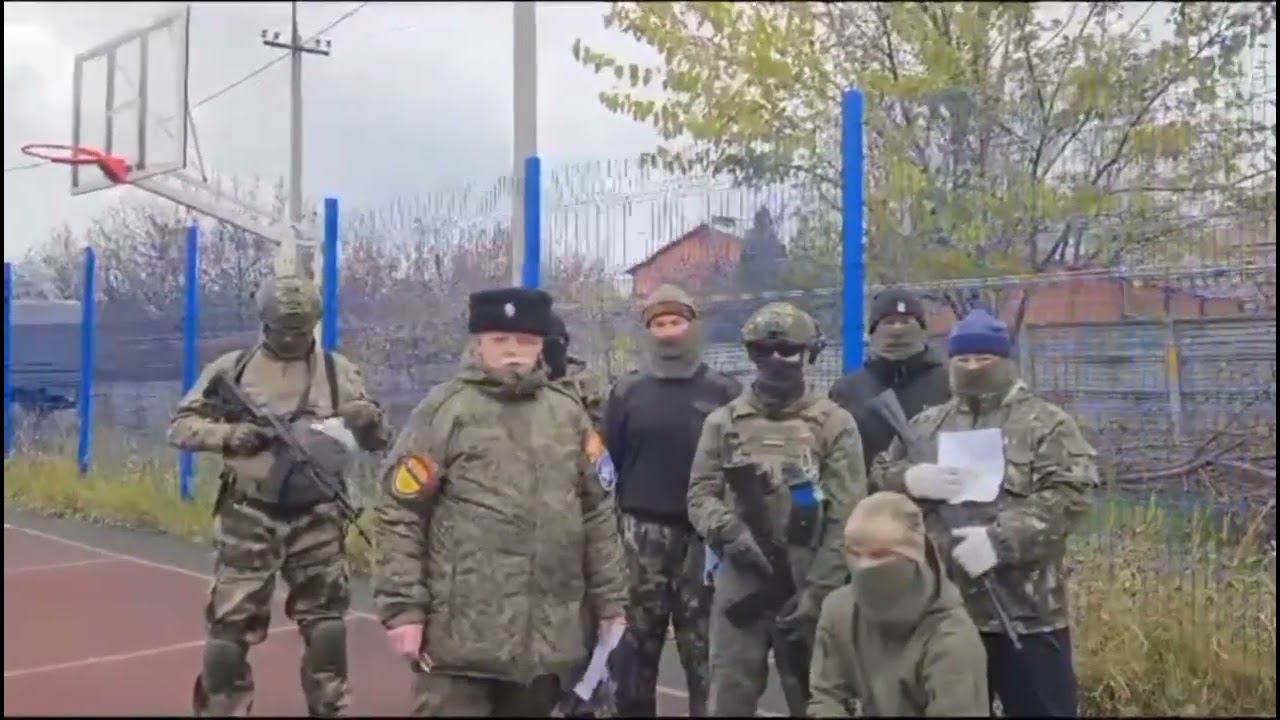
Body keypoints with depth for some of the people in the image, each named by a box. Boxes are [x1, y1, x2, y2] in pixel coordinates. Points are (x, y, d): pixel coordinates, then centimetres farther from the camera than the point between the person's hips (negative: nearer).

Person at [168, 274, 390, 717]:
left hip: (317, 521, 1)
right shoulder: (232, 369, 0)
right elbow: (181, 428, 0)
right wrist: (230, 434, -18)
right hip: (249, 521, -1)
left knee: (326, 626, 10)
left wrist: (369, 420, -18)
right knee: (231, 625, 4)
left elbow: (379, 441, 5)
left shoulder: (338, 371, 3)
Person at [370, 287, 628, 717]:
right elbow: (400, 515, -5)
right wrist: (403, 607, -10)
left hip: (546, 638, 5)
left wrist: (610, 602, 13)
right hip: (461, 636, -4)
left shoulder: (569, 416, 11)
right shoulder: (444, 410, -3)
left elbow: (596, 515, 14)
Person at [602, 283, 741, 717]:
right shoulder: (627, 392, 8)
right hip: (643, 536, 1)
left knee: (706, 648, 4)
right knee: (636, 646, 8)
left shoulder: (724, 392, 5)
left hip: (706, 536, -1)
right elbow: (607, 463, 5)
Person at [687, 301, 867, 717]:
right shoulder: (723, 422, 7)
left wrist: (817, 592, -10)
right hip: (738, 582, 1)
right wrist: (730, 533, -17)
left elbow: (846, 519, -4)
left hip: (807, 586, -1)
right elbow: (700, 494, 3)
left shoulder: (835, 424, 0)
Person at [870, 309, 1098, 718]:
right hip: (941, 610, 4)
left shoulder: (1047, 423, 0)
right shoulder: (925, 425, 13)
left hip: (1025, 613, -4)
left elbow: (1068, 496, -12)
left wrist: (1000, 541, -22)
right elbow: (877, 478, 16)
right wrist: (909, 478, -7)